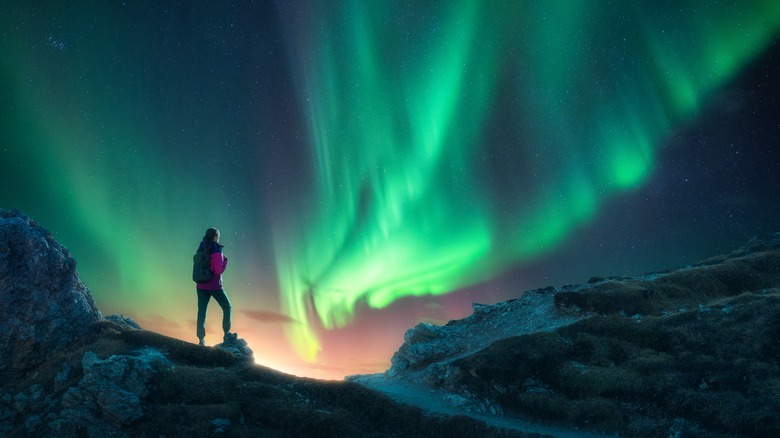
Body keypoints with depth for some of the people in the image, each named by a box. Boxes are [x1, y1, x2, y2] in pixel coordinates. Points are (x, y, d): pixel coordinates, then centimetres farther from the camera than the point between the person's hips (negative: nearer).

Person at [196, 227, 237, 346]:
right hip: (214, 285, -5)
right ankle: (227, 334, 17)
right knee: (227, 307, 14)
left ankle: (201, 340, 4)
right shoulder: (217, 251, -14)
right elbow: (219, 270, -19)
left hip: (201, 285, 5)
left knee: (201, 311, 5)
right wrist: (225, 260, -2)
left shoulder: (200, 251, 5)